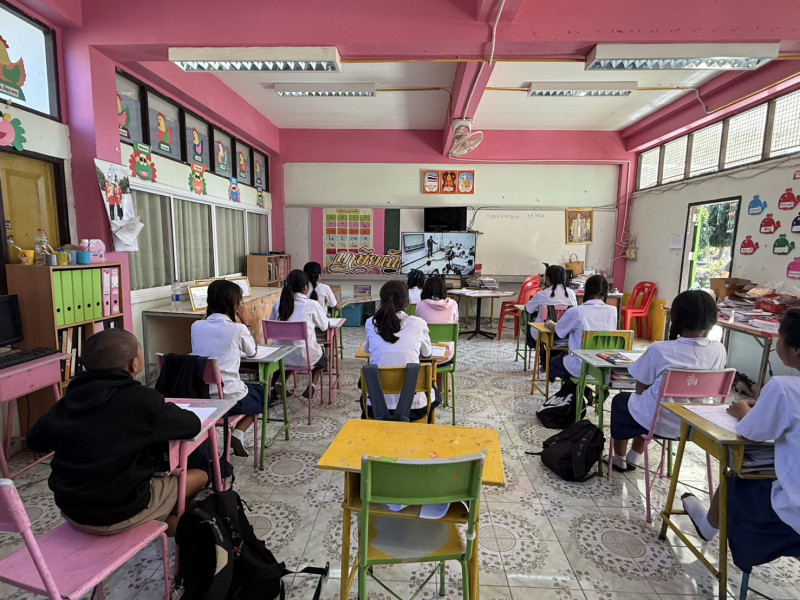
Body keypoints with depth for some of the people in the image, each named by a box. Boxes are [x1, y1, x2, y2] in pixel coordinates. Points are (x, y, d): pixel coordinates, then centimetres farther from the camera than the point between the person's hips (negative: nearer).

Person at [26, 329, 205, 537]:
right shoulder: (142, 401, -23)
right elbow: (193, 425, -12)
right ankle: (171, 524, 37)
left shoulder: (71, 398, -4)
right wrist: (164, 412, 6)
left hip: (70, 510, 7)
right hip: (117, 515, -6)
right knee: (199, 476, 14)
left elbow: (34, 440, 11)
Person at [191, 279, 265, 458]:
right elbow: (252, 352, 8)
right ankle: (238, 434, 8)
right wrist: (246, 324, 11)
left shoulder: (196, 326, 1)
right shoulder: (238, 329, -12)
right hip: (229, 398, -5)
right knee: (262, 392, 26)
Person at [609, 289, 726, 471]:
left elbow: (641, 388, -13)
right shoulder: (719, 351, -13)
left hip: (658, 422, -5)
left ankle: (619, 459, 42)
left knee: (620, 400, 27)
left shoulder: (660, 350, -27)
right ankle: (633, 458, 43)